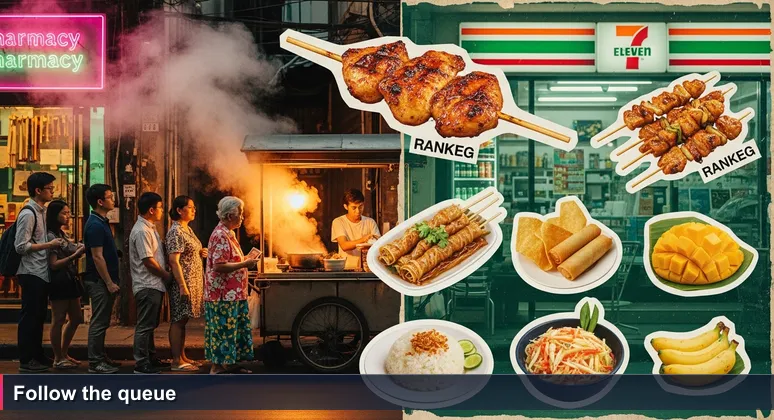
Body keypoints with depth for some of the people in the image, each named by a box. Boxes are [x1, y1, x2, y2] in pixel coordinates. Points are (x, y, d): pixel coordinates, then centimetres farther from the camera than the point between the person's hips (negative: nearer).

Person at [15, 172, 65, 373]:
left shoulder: (41, 212, 13)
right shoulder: (28, 214, -15)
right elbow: (21, 246, -19)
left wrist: (55, 242, 7)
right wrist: (49, 245, -18)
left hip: (41, 273, 9)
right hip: (32, 273, -9)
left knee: (39, 315, 15)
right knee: (30, 316, -3)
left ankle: (37, 356, 24)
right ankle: (26, 361, 3)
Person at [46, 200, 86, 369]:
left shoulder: (62, 234, 15)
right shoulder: (50, 236, -11)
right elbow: (54, 264, -17)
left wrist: (80, 249, 6)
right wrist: (75, 255, -22)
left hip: (70, 281, 10)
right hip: (59, 283, -10)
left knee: (76, 319, 14)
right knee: (58, 321, -3)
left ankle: (64, 354, 23)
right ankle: (58, 359, 4)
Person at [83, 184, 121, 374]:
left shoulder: (101, 222, 14)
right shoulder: (95, 225, -17)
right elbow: (97, 257, -21)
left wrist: (113, 279, 19)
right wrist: (109, 282, -20)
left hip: (105, 280, 10)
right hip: (100, 281, -10)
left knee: (102, 322, 15)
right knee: (99, 322, -5)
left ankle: (101, 358, 23)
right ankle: (95, 363, 0)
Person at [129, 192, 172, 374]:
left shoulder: (150, 228, 14)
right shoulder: (141, 231, -18)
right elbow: (148, 261, -19)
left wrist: (165, 275, 10)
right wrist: (167, 275, -8)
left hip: (154, 284, 10)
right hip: (147, 286, -10)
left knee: (150, 324, 16)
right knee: (145, 325, -5)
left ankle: (151, 359, 25)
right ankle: (141, 364, -1)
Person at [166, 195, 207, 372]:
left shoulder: (187, 229, 14)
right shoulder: (176, 232, -15)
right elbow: (174, 260, -20)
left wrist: (200, 253, 5)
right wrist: (183, 286, -24)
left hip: (193, 282, 9)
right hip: (183, 282, -9)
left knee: (183, 320, 13)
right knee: (178, 321, -4)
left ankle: (182, 357, 19)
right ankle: (176, 361, -1)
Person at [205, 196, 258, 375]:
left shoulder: (227, 234, 16)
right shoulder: (221, 235, -17)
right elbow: (219, 266, -24)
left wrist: (245, 262, 13)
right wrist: (245, 264, -18)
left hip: (232, 294, 10)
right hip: (223, 295, -10)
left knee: (233, 330, 13)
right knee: (223, 331, -6)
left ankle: (230, 364, 20)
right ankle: (217, 368, -2)